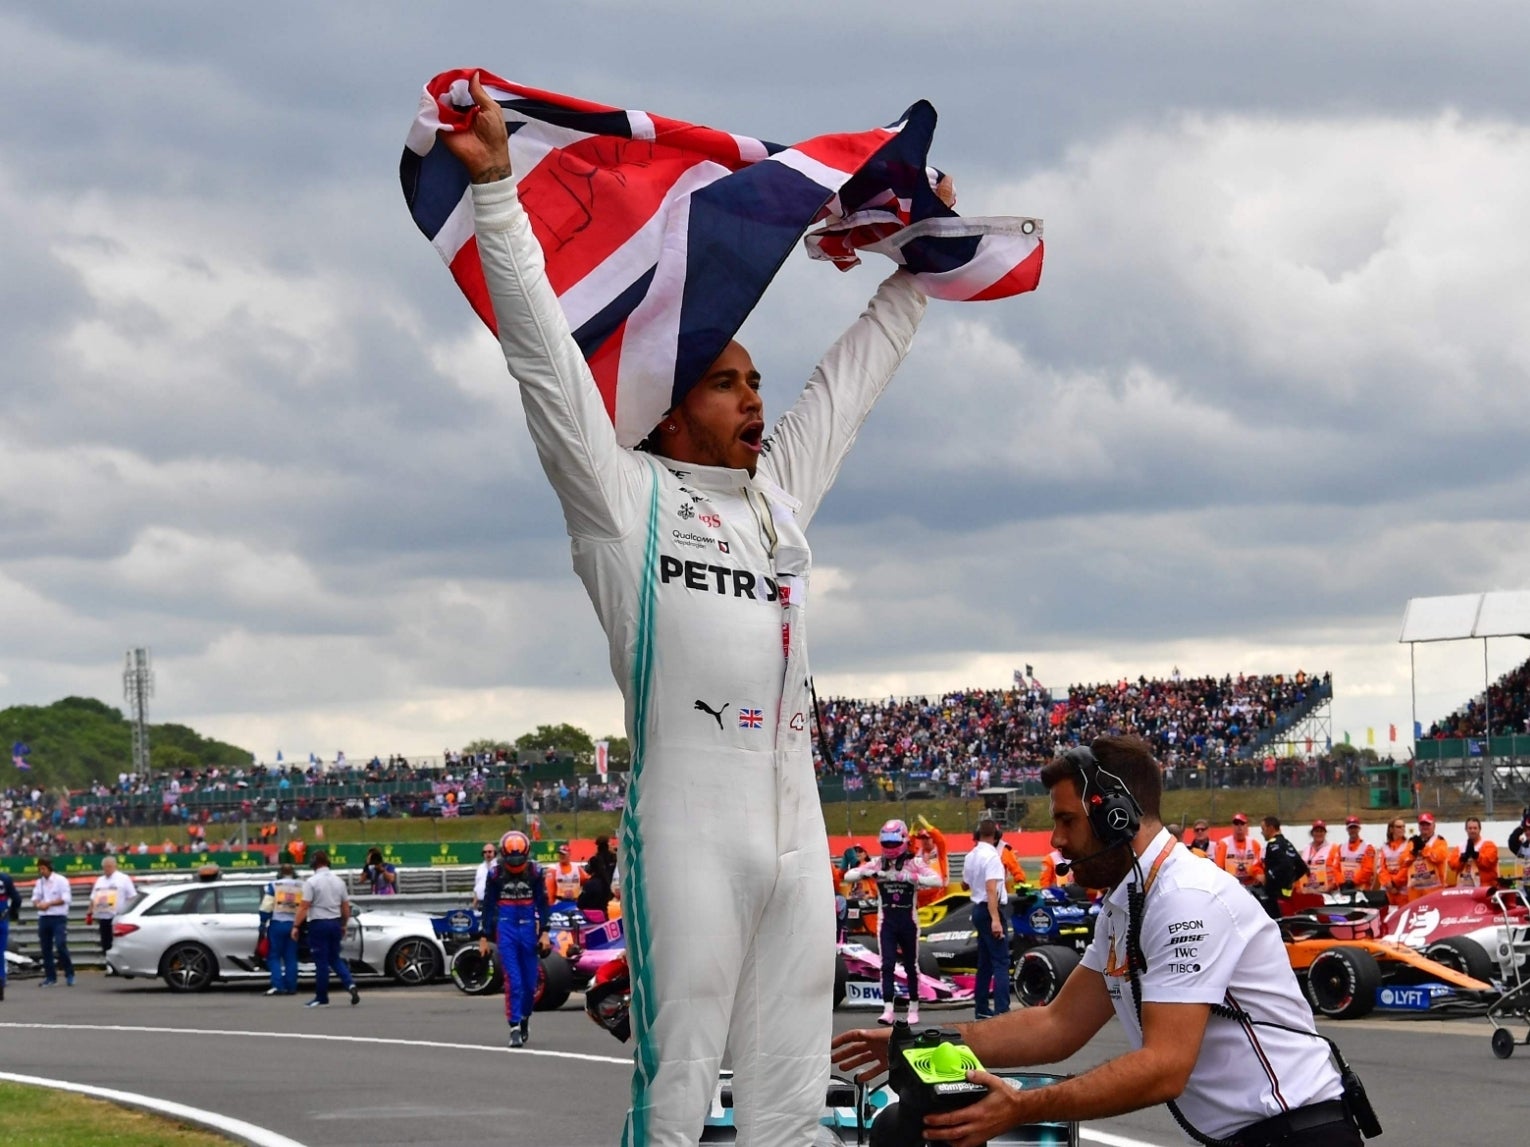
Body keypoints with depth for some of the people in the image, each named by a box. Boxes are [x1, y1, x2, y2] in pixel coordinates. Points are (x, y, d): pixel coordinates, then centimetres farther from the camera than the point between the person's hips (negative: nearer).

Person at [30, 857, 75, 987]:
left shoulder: (60, 881, -5)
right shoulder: (39, 882, 13)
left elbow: (66, 899, -12)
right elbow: (35, 898, 14)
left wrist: (48, 903, -17)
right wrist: (37, 904, -10)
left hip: (58, 918, -6)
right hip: (43, 918, 6)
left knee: (60, 946, -14)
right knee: (46, 948, 6)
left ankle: (69, 974, -4)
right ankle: (50, 976, 13)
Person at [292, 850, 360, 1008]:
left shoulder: (311, 882, -11)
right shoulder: (338, 881, 7)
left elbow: (304, 906, -16)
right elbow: (346, 907, 11)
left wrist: (296, 926, -10)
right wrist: (344, 925, 23)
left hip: (318, 924, -5)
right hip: (335, 923, 5)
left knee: (321, 962, 0)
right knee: (335, 958, 16)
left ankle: (321, 998, 6)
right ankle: (350, 985, -5)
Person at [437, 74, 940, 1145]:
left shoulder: (782, 494, 21)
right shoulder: (625, 498, 4)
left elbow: (854, 375, 32)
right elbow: (545, 353, -3)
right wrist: (496, 185, -8)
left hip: (798, 826, 7)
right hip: (689, 826, -7)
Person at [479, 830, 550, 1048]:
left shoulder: (535, 872, 1)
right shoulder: (495, 874, -1)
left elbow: (542, 903, 7)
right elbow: (488, 905, 6)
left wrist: (544, 932, 0)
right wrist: (484, 937, 5)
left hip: (528, 928, 1)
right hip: (506, 929, -1)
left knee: (530, 981, 5)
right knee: (513, 981, -10)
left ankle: (525, 1018, 30)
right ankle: (515, 1028, -9)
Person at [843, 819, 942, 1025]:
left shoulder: (913, 863, -5)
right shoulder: (878, 863, 2)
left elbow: (937, 880, -20)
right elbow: (848, 876, -1)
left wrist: (909, 877, -30)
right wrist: (867, 873, -22)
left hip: (908, 921, -1)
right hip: (886, 921, 1)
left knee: (911, 966, 9)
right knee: (887, 965, -7)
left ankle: (913, 1008, 20)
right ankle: (888, 1010, -11)